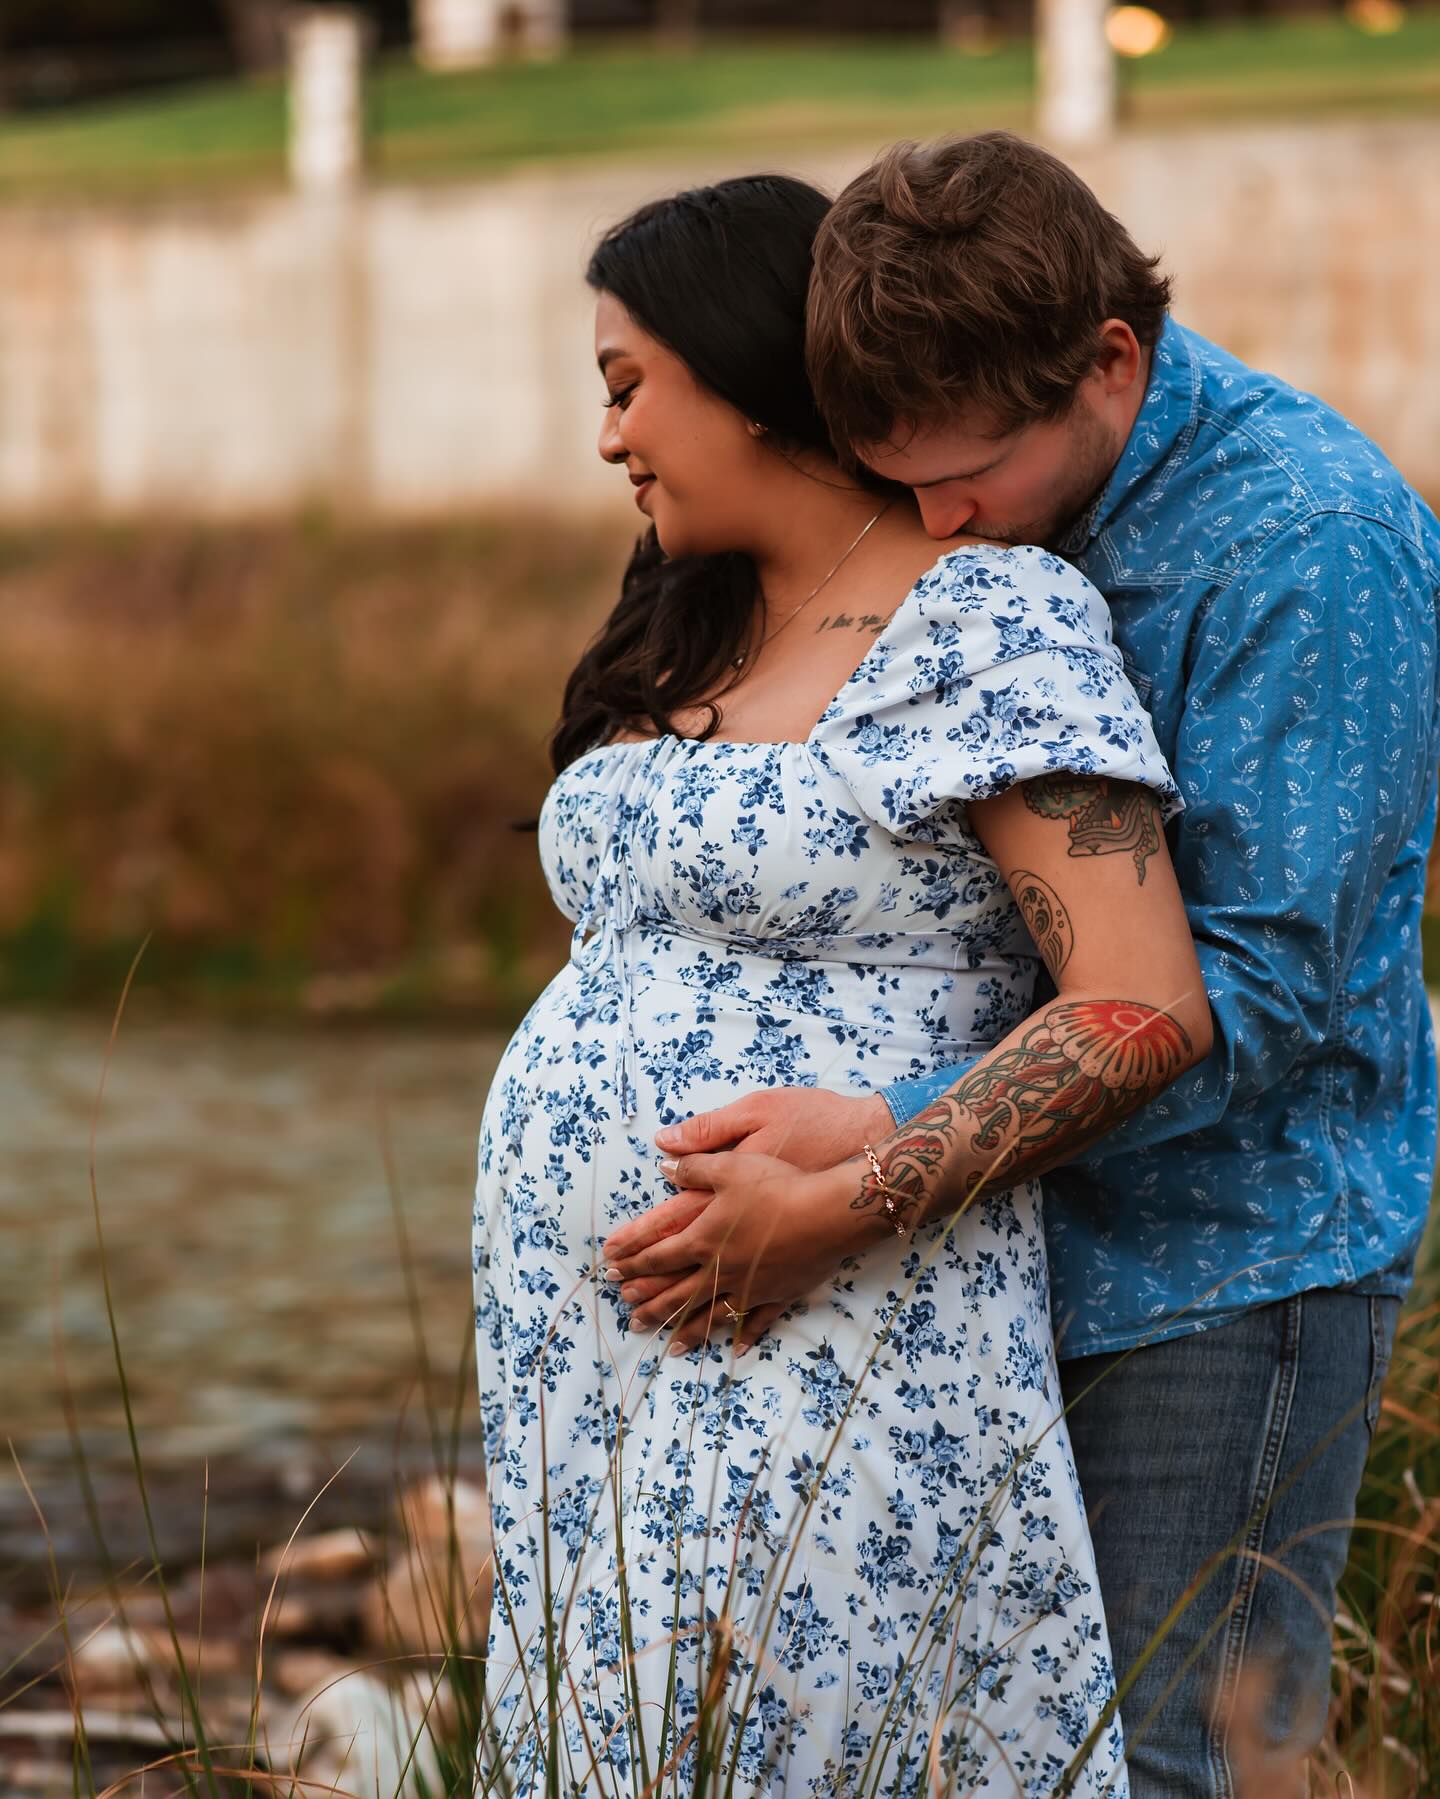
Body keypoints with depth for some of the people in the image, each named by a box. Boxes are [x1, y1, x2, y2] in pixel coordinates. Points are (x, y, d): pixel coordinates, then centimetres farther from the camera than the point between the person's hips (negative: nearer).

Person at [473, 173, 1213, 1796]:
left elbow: (1144, 1011, -17)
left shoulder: (995, 625, -10)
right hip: (584, 1358, 8)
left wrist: (834, 1213, -20)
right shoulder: (689, 640, 15)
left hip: (825, 1355, -8)